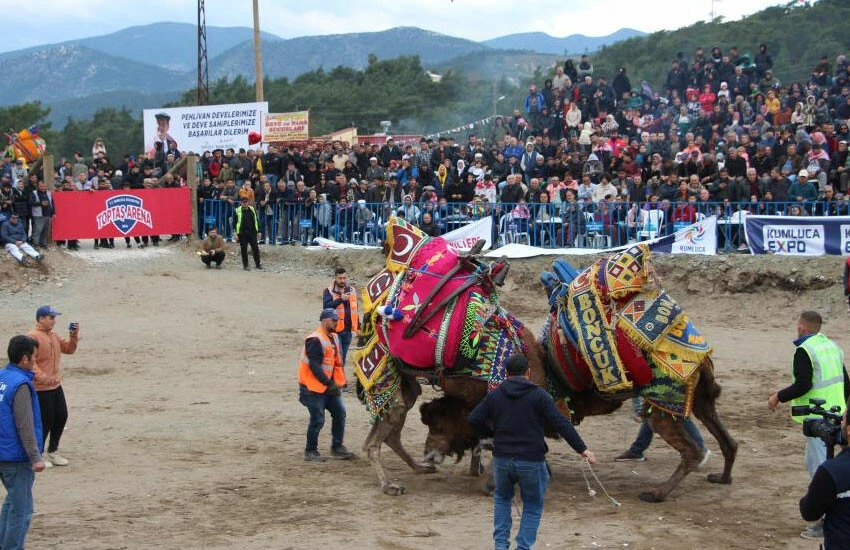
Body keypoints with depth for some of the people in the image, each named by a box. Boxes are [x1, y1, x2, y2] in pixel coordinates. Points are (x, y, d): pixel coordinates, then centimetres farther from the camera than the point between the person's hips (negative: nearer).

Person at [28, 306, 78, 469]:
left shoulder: (54, 336, 12)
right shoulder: (32, 337, -16)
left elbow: (69, 349, 18)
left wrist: (74, 336, 0)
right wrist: (42, 377, -35)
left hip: (56, 386, 9)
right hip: (41, 389, -9)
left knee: (61, 417, 14)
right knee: (46, 422, -3)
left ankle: (52, 451, 30)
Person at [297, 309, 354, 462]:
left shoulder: (334, 337, 9)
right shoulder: (315, 340, -19)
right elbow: (314, 366, -24)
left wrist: (338, 383, 4)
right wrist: (329, 384, -25)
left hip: (329, 385, 9)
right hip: (313, 387, -9)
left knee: (339, 413, 6)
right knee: (317, 419, -4)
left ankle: (337, 447, 17)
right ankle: (310, 451, 10)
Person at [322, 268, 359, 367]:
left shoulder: (351, 290, 11)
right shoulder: (328, 291, -4)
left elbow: (355, 309, 18)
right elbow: (326, 307, -19)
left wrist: (358, 326, 17)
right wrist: (340, 299, -27)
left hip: (347, 330, 5)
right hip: (335, 329, -5)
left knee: (343, 358, 11)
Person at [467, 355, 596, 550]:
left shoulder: (495, 395, 4)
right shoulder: (538, 395, -6)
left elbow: (474, 420, 4)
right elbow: (561, 423, -12)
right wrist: (582, 449, -11)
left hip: (502, 458, 3)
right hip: (531, 460, -3)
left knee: (502, 498, 26)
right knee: (533, 507, 12)